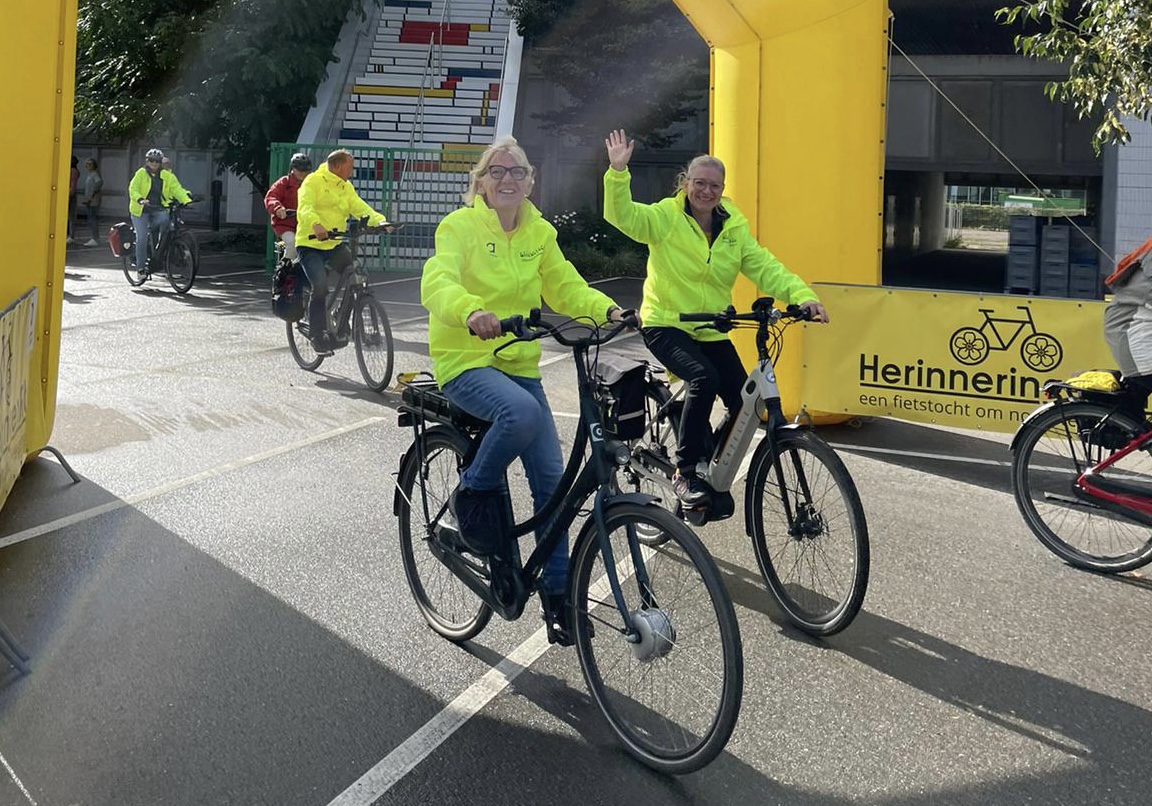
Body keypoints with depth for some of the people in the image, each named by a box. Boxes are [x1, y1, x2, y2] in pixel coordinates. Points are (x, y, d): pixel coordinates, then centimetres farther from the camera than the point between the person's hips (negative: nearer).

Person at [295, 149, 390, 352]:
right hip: (310, 244, -6)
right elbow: (305, 208, -22)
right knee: (320, 286, -22)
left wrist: (379, 221, -19)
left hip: (334, 245, 6)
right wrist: (316, 225, -43)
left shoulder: (346, 188, 14)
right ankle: (317, 335, -7)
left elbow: (361, 208, 1)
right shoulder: (313, 181, -7)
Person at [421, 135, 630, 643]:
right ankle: (472, 496, -9)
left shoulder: (539, 233, 9)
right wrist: (471, 312, -46)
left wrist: (607, 310, -14)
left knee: (551, 477, -1)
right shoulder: (460, 225, -8)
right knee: (521, 412, -37)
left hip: (519, 364, 6)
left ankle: (557, 589, 13)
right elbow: (437, 283, -24)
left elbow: (566, 287, 7)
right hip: (464, 361, -5)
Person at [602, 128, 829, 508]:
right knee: (704, 378, -31)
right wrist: (618, 172, -35)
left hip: (712, 331, 5)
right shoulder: (665, 217, -6)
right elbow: (623, 215, -20)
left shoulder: (734, 228, 5)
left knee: (745, 403, -5)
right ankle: (685, 471, -15)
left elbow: (765, 267, -3)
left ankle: (711, 469, 23)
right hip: (666, 324, -5)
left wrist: (802, 296, -19)